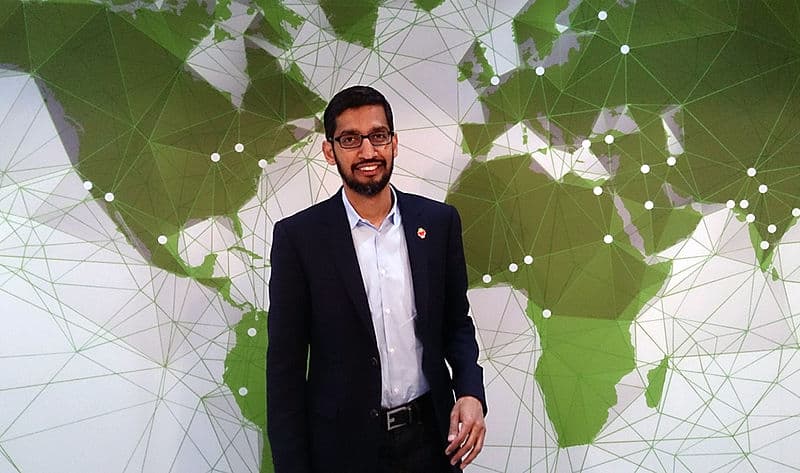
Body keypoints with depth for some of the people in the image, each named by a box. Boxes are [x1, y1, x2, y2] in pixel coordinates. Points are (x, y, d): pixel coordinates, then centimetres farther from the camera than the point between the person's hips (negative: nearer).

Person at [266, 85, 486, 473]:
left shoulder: (439, 221, -3)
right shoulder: (298, 235, -11)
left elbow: (457, 323, 7)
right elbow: (285, 362, -7)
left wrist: (470, 393, -10)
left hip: (431, 437, 3)